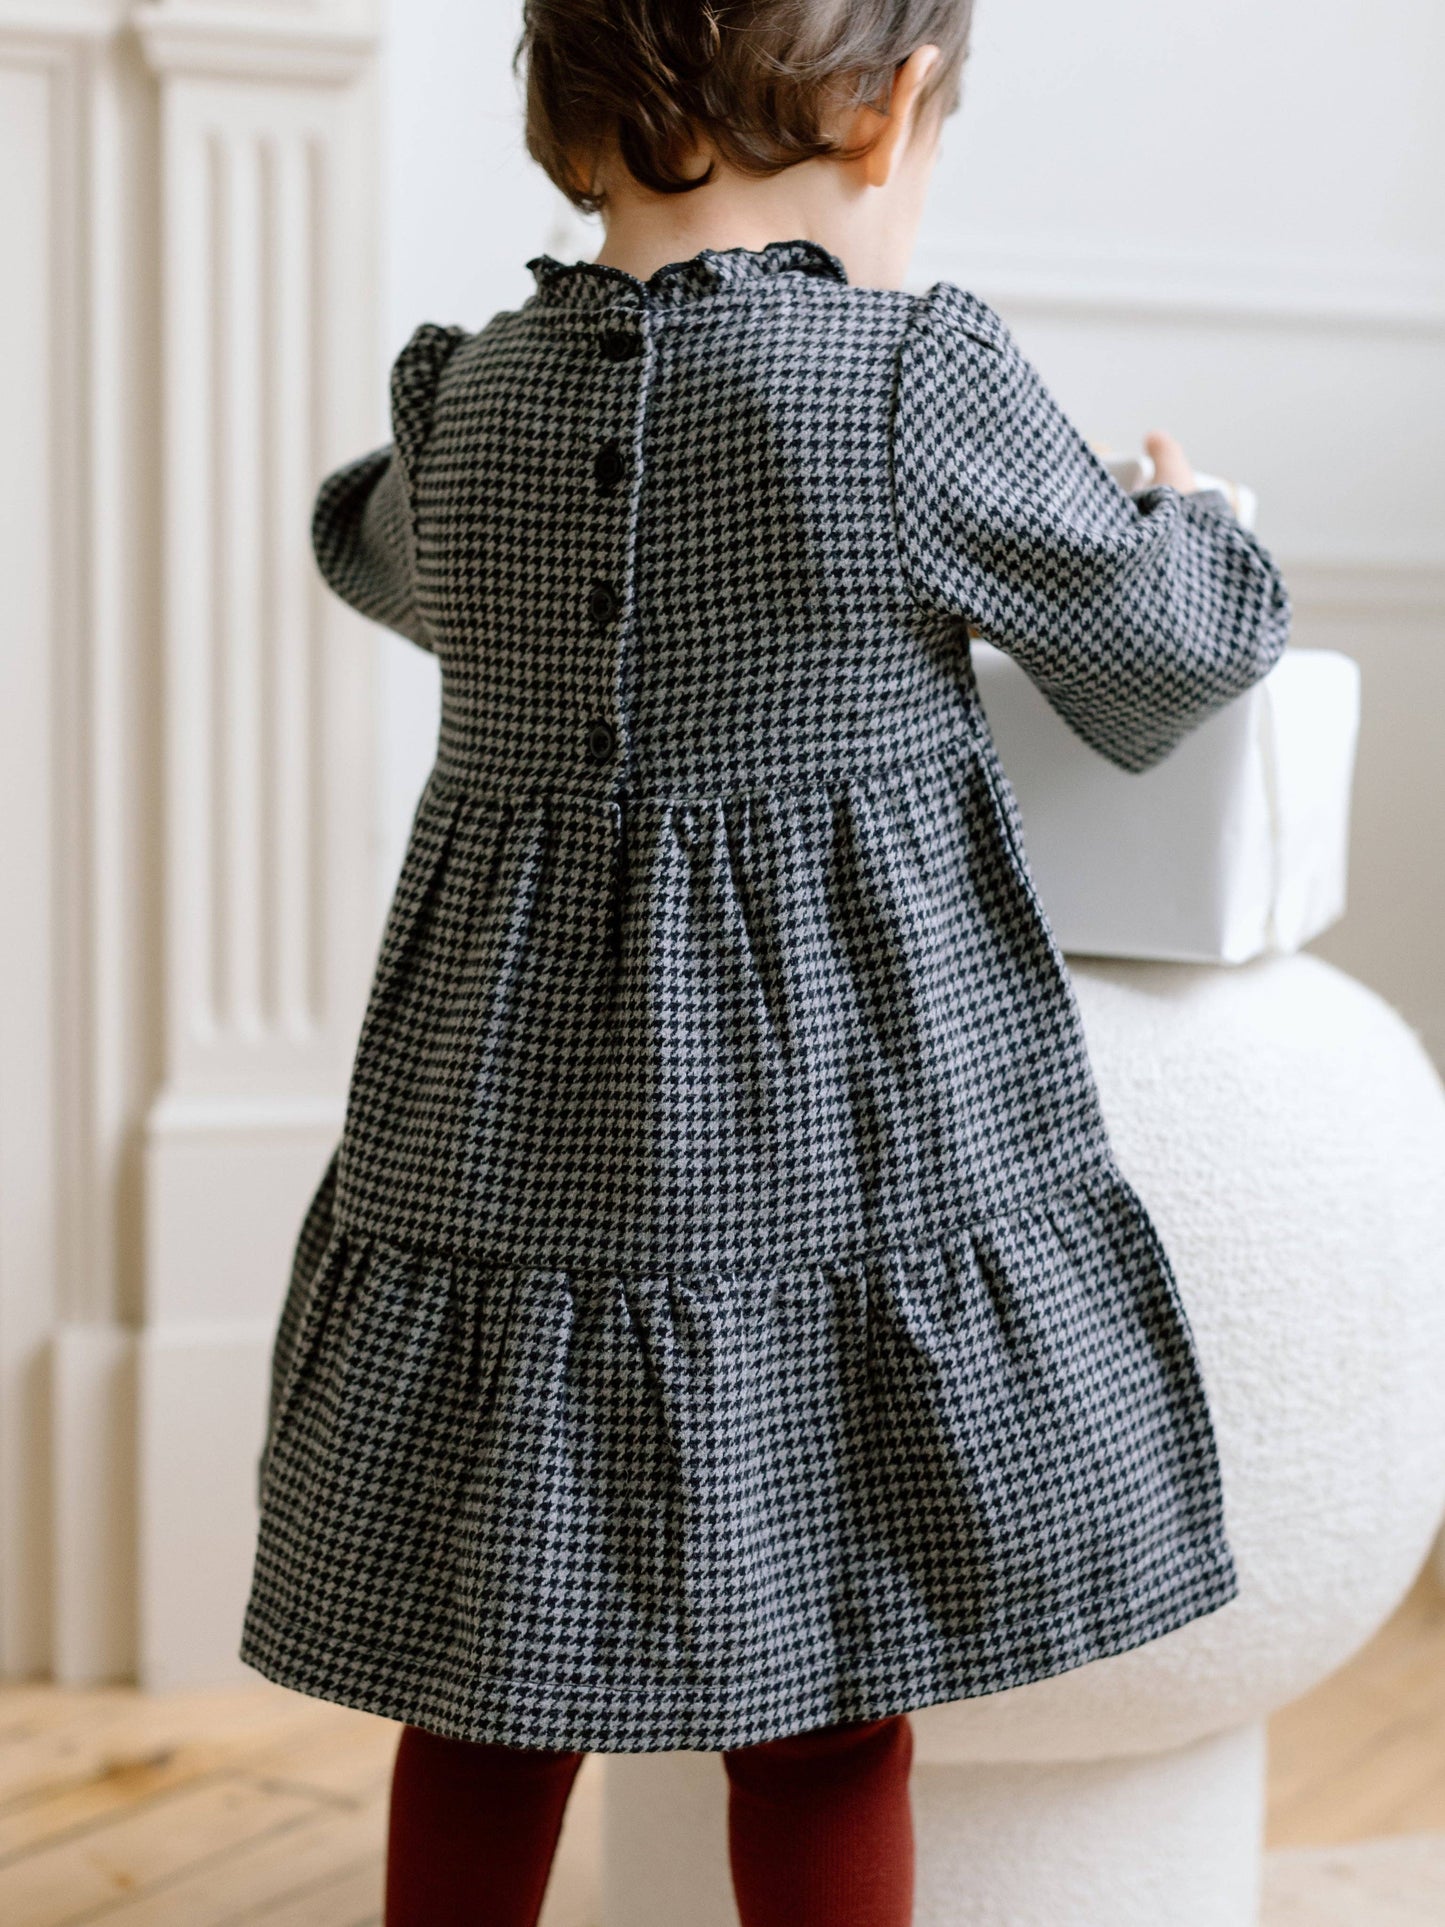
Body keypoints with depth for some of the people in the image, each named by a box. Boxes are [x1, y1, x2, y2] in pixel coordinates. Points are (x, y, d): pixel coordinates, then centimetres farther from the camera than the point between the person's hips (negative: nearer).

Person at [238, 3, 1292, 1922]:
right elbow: (1178, 640, 1)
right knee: (822, 1715, 10)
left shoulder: (468, 397, 2)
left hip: (502, 1132, 4)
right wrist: (1191, 521, 22)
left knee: (486, 1699, 15)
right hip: (836, 1126, -4)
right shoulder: (917, 386, -13)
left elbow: (377, 552, 26)